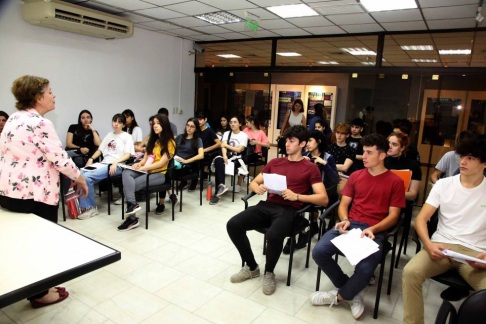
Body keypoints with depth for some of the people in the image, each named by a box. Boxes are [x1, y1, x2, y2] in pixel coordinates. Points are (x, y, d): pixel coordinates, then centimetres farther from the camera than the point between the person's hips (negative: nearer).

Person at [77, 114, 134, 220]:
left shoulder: (127, 136, 5)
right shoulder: (109, 135, 24)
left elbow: (127, 154, -7)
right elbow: (100, 150, 23)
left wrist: (115, 162, -22)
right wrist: (91, 158, 6)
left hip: (116, 166, -6)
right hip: (103, 163, 6)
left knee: (87, 177, -26)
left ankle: (90, 207, -12)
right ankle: (83, 206, -17)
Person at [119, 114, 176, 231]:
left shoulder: (170, 143, -2)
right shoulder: (153, 140, 21)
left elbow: (161, 163, -11)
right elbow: (145, 158, 18)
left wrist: (143, 168, -17)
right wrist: (139, 164, -5)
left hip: (159, 173, -6)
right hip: (145, 170, 6)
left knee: (128, 185, -26)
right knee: (126, 173, -27)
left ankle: (132, 219, -22)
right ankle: (132, 204, -38)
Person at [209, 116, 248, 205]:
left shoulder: (244, 135, 5)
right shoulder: (226, 133, 17)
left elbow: (239, 150, -7)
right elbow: (223, 146, -1)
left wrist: (226, 145, -2)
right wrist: (224, 156, -21)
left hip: (237, 158, -3)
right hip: (227, 156, 3)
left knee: (219, 166, -33)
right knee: (218, 160, -35)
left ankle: (218, 193, -34)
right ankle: (221, 185, -43)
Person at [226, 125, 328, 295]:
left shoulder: (311, 168, 7)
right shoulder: (274, 162, 20)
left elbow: (323, 199, -2)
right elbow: (253, 183, 23)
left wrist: (296, 196, -15)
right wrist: (258, 188, -2)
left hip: (289, 210, -5)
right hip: (268, 205, 5)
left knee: (273, 235, -36)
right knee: (233, 224, -17)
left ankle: (269, 273, -2)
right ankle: (251, 267, 6)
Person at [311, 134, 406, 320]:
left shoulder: (395, 182, 2)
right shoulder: (355, 176, 13)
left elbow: (393, 216, -1)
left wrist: (373, 229, -18)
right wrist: (344, 220, -8)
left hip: (375, 232, -3)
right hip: (350, 225, 4)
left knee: (365, 270, -30)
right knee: (319, 251, -20)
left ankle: (339, 296, 5)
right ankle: (352, 290, 4)